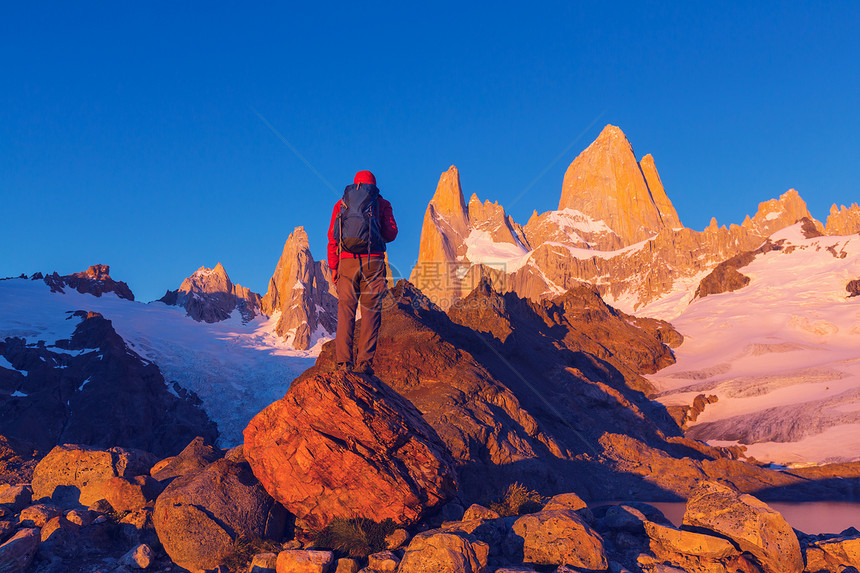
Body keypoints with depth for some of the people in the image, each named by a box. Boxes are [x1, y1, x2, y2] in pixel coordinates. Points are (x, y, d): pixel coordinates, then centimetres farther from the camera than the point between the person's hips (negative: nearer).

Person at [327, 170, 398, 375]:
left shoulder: (341, 204, 17)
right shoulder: (382, 203, 12)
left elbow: (332, 237, 10)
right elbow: (391, 234, 8)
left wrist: (333, 267, 10)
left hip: (347, 261, 2)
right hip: (373, 261, -1)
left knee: (345, 311, 2)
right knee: (371, 312, 1)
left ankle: (343, 362, -6)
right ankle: (364, 362, -6)